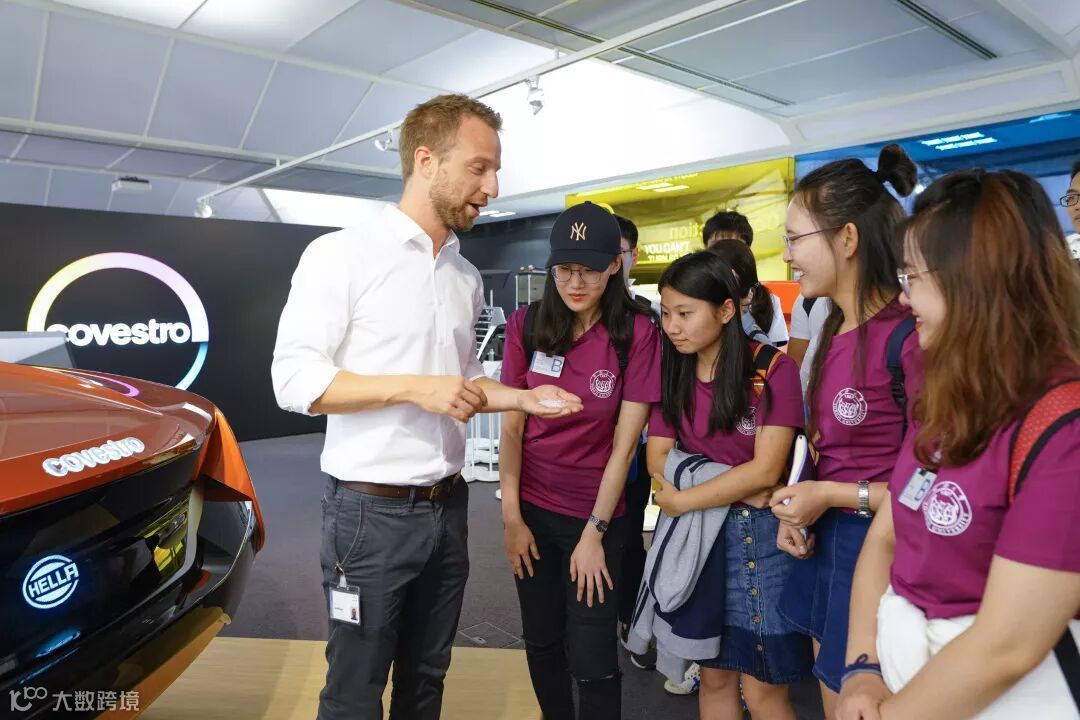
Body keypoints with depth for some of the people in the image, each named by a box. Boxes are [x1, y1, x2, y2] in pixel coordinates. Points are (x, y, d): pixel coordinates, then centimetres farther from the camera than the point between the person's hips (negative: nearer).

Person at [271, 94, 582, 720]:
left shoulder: (467, 277, 10)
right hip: (372, 510, -6)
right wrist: (414, 389, -22)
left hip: (448, 507, 6)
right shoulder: (342, 253, -10)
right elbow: (294, 379, -16)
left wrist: (521, 398, 0)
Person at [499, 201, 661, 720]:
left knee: (591, 658, 4)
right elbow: (512, 427, -2)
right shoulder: (526, 325, -5)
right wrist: (512, 517, -4)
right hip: (533, 507, 3)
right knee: (541, 642, 17)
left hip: (597, 512, -3)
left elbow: (624, 443, -11)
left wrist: (595, 531, -11)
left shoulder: (637, 333, -12)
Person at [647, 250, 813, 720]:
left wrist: (680, 501, -14)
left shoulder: (773, 369, -12)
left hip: (760, 534, -4)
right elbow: (658, 460, -4)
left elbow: (764, 471, -17)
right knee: (713, 676, 16)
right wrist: (733, 484, -16)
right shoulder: (672, 373, 3)